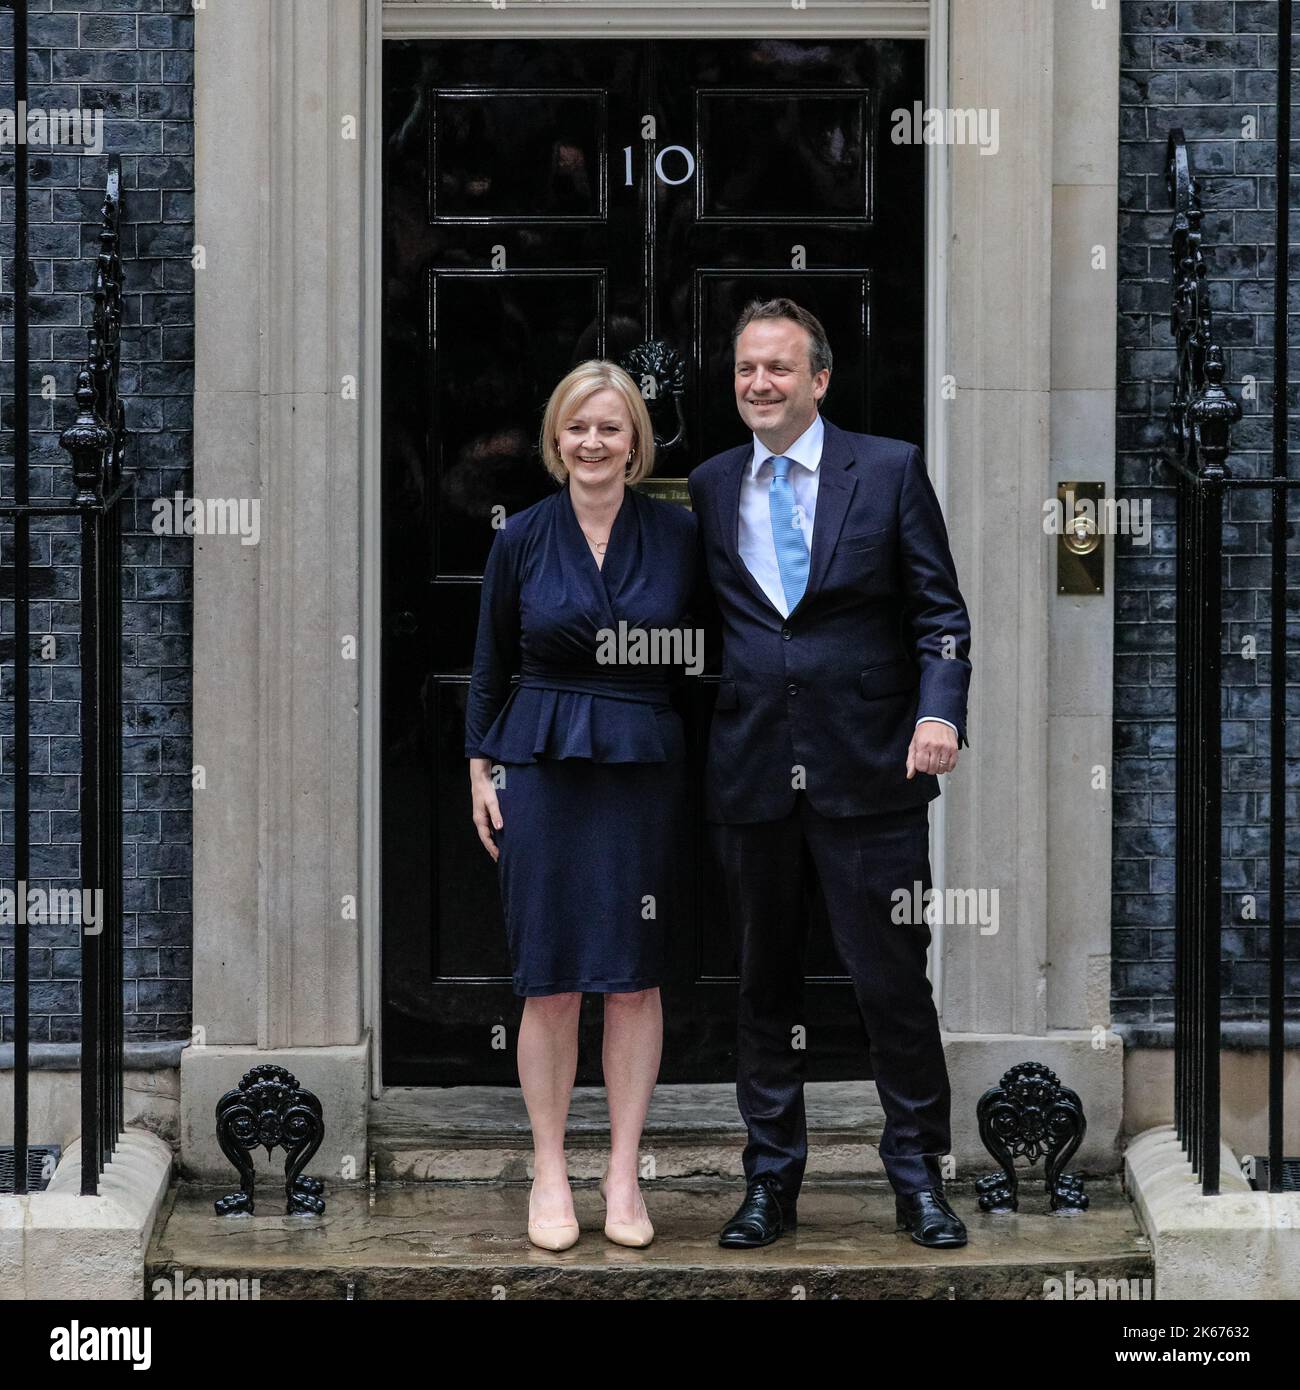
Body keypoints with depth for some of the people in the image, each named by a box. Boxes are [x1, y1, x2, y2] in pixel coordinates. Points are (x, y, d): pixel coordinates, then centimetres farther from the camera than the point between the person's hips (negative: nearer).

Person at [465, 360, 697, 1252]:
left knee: (635, 977, 3)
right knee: (551, 979, 2)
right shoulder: (522, 539, 1)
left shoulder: (678, 534, 0)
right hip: (542, 768, 0)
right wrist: (481, 769, 5)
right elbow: (491, 666, 9)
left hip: (646, 769, 0)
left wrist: (707, 771, 0)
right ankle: (550, 1174, 12)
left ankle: (624, 1176, 12)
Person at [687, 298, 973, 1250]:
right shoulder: (709, 486, 10)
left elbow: (939, 610, 1)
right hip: (748, 771, 3)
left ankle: (918, 1176, 13)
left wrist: (940, 710, -14)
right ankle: (771, 1180, 19)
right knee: (765, 983, 10)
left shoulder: (890, 469, 2)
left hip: (869, 769, -3)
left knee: (895, 982, 0)